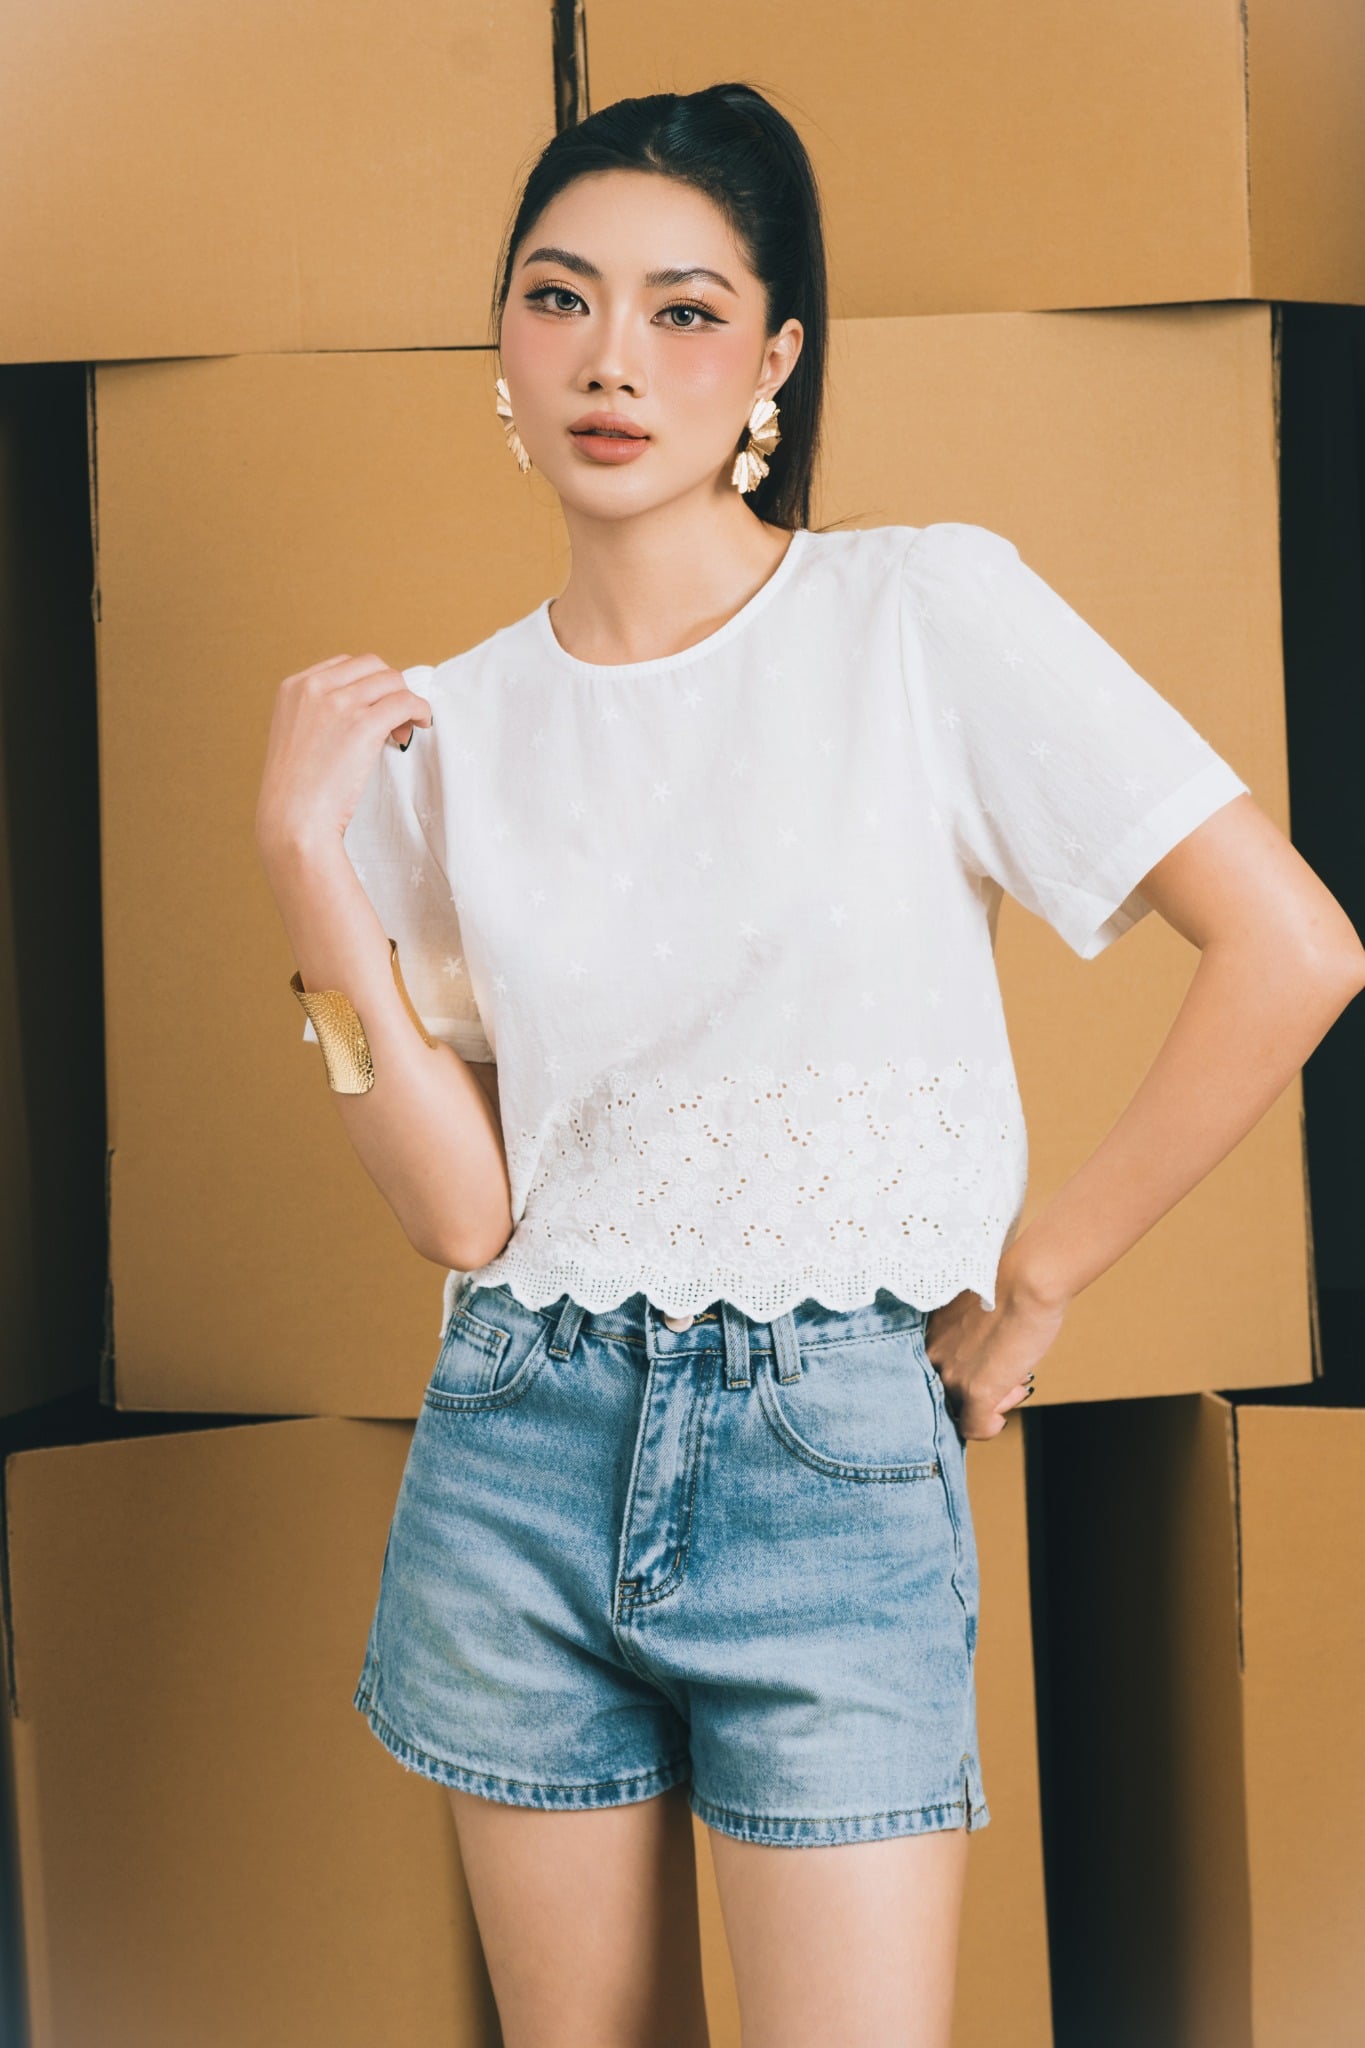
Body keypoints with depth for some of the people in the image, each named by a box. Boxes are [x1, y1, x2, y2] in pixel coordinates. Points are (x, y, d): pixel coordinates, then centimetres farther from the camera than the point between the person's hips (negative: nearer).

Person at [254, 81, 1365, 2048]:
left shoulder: (930, 611, -6)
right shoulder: (447, 726, 4)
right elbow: (459, 1206, -2)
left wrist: (1033, 1284, -5)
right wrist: (304, 854, -8)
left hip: (834, 1459, -3)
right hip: (522, 1456, 3)